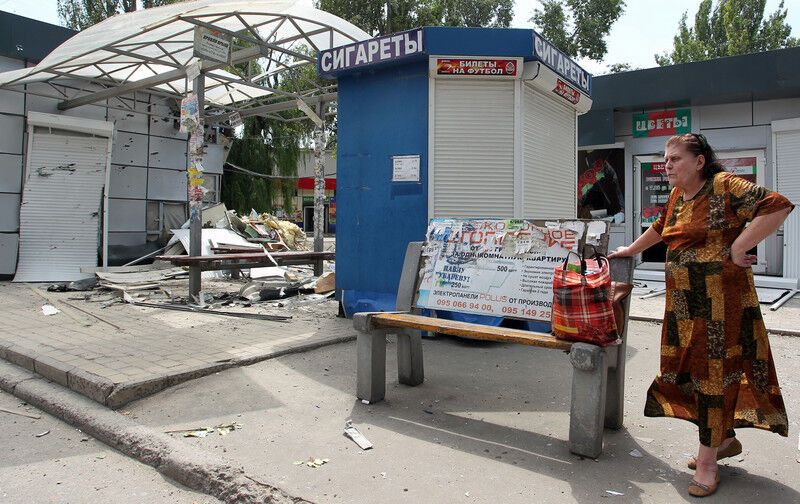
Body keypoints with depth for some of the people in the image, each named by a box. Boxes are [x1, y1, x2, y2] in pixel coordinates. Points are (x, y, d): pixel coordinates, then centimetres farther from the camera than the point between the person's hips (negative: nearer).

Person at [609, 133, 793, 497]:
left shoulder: (724, 186, -11)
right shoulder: (677, 195, 13)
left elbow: (779, 206, -20)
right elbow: (661, 227, 31)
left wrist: (738, 248, -20)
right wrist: (632, 250, 39)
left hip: (719, 301, -8)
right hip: (682, 301, 8)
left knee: (714, 372, 0)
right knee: (688, 369, 13)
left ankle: (708, 460, 12)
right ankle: (725, 439, 33)